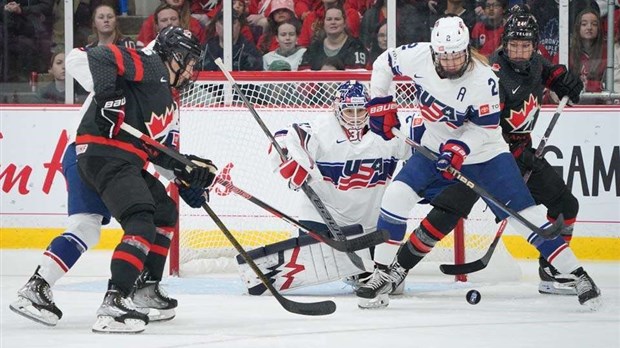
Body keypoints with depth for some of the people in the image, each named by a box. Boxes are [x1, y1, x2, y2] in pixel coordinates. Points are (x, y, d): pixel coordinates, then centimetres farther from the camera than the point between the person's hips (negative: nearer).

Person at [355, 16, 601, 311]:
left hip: (484, 153, -3)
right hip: (435, 148, 3)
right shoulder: (418, 56, -18)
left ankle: (576, 275, -3)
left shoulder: (483, 79, -27)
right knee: (397, 196, -17)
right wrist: (380, 103, -6)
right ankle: (383, 274, -5)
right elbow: (384, 63, 1)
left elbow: (486, 128, -18)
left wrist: (460, 148, -34)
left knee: (523, 213, -10)